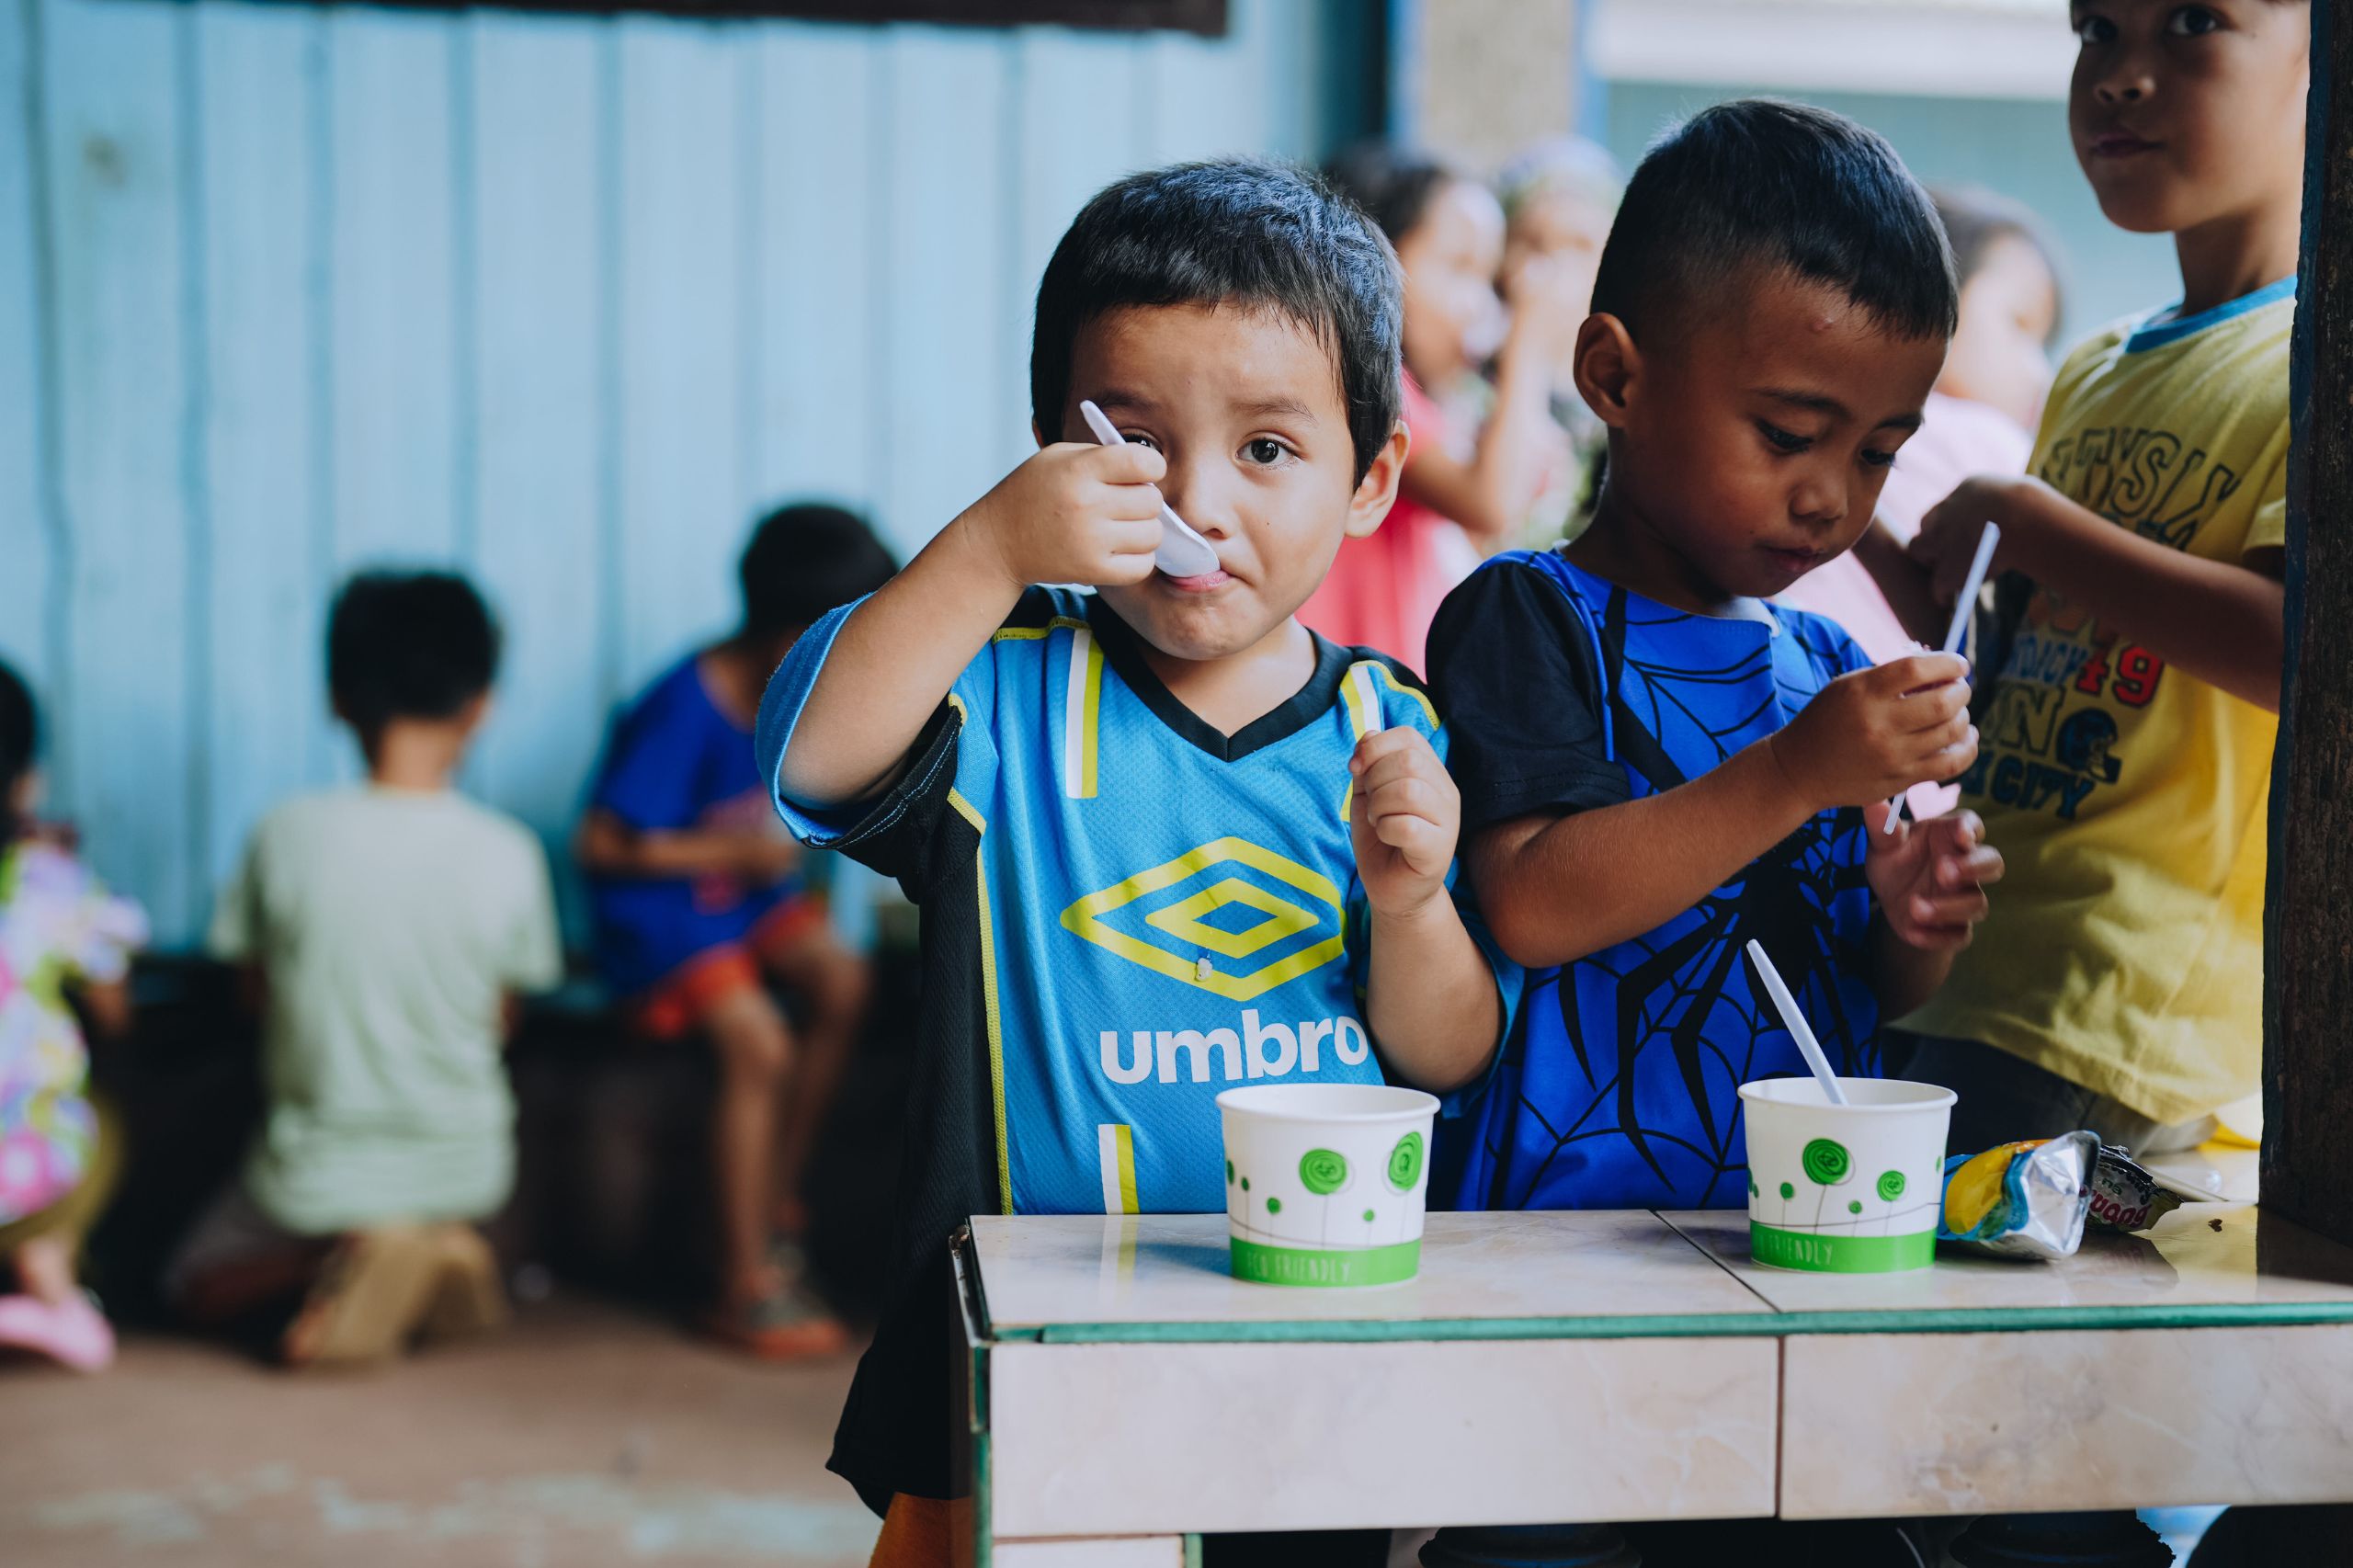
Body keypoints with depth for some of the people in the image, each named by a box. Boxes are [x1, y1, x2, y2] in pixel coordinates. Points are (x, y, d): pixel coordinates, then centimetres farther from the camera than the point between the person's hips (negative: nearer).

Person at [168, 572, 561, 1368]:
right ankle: (447, 1248, 3)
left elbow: (258, 994, -2)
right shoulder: (506, 853, -15)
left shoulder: (286, 837, -16)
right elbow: (501, 1021, -2)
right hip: (463, 1170, 2)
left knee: (195, 1281, 27)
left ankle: (341, 1254, -5)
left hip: (320, 1175, -2)